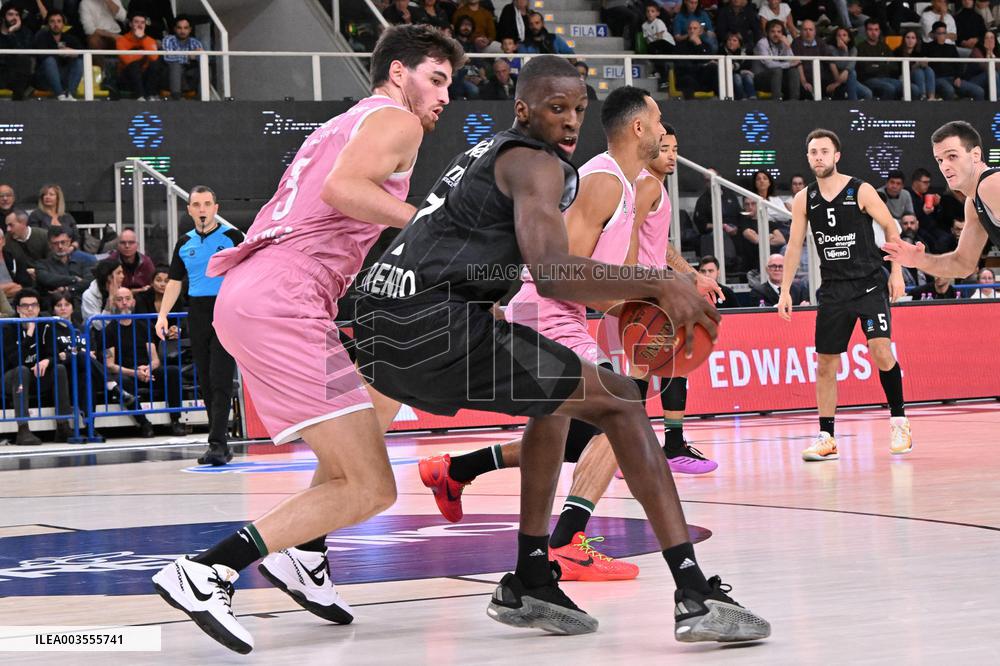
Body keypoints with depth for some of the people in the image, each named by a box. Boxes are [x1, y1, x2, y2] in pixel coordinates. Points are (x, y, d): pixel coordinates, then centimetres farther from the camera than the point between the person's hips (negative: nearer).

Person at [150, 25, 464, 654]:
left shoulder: (344, 125, 31)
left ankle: (303, 553, 21)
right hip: (281, 303, -10)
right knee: (371, 490, -11)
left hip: (250, 293, 10)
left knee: (386, 394, 30)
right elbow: (343, 188, -17)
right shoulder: (395, 120, 3)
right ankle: (204, 574, -18)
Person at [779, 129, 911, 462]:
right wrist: (785, 291, 3)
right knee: (825, 364, 2)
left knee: (881, 352, -17)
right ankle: (826, 439, 10)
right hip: (833, 290, 4)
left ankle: (899, 422, -1)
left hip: (870, 284, -4)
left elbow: (890, 227, 0)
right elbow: (794, 246, 8)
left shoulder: (861, 191, -6)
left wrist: (896, 271, -6)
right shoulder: (804, 200, 4)